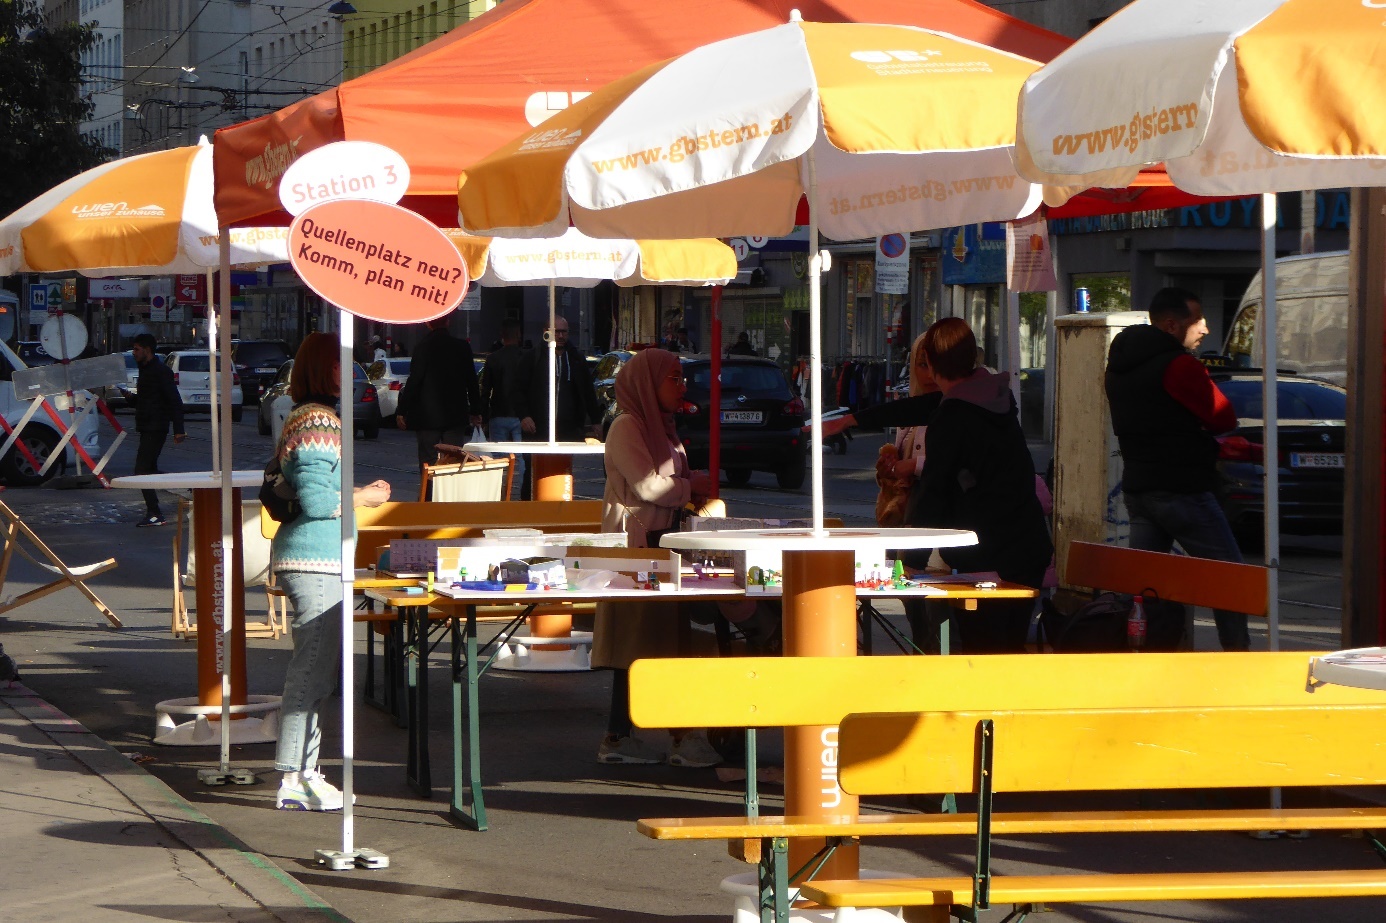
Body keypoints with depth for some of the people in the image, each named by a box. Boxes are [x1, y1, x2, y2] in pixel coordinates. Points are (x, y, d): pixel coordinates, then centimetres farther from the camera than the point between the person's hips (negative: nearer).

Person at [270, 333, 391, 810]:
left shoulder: (303, 418, 17)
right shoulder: (319, 423, -15)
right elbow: (315, 499, -21)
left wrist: (359, 491, 19)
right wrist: (364, 498, -8)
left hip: (305, 560, 11)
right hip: (316, 561, -11)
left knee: (313, 666, 15)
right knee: (314, 670, -8)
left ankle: (302, 770, 20)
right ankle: (294, 780, -6)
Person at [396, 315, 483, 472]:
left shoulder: (423, 347, -11)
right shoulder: (462, 347, 1)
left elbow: (414, 381, -12)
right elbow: (472, 382, 8)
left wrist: (401, 411, -7)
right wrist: (475, 411, 17)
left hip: (427, 417, -3)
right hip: (456, 416, 3)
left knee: (428, 460, 2)